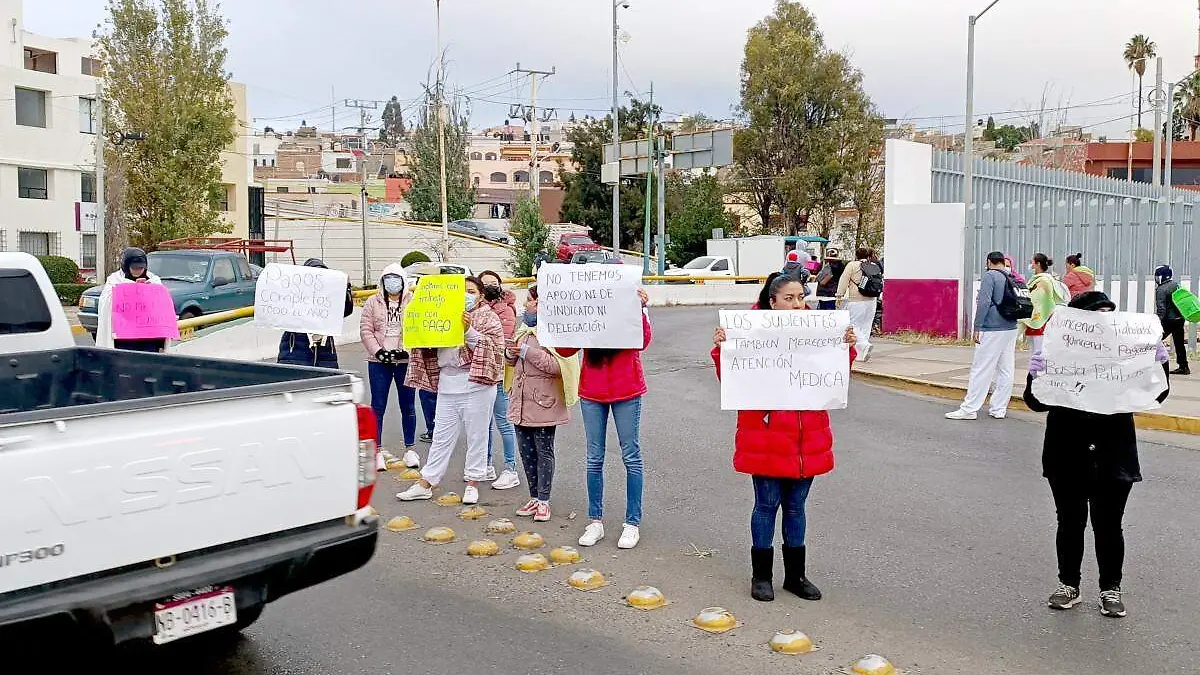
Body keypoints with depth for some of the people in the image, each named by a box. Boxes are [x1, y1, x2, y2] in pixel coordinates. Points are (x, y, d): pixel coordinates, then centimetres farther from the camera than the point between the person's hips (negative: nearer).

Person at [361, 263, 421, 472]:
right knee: (378, 407, 2)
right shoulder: (373, 303, 7)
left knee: (408, 406, 7)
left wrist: (406, 350, -15)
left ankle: (410, 449, 19)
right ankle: (377, 449, 10)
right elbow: (366, 330, 0)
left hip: (405, 361, 0)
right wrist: (378, 351, -13)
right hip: (379, 361, 0)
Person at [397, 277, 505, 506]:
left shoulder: (488, 317, 3)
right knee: (442, 435, 9)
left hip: (475, 383, -5)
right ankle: (426, 483, 13)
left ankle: (472, 484, 14)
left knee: (476, 435, 3)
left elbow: (492, 346, -10)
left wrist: (470, 330, -20)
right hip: (448, 382, 5)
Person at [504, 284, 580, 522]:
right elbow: (515, 361, 25)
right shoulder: (525, 327, 15)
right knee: (526, 451, 11)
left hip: (543, 402, -8)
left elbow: (557, 366, -23)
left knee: (544, 451, 1)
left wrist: (527, 352, -21)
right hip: (521, 402, 8)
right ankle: (534, 498, 21)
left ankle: (544, 501, 8)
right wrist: (510, 353, 2)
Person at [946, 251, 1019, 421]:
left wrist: (977, 327, -13)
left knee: (981, 370, -5)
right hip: (1011, 329, 7)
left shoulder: (990, 275, -7)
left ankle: (969, 409, -3)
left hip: (993, 329, -7)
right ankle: (999, 409, 13)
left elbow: (984, 302, -15)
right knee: (1006, 370, 8)